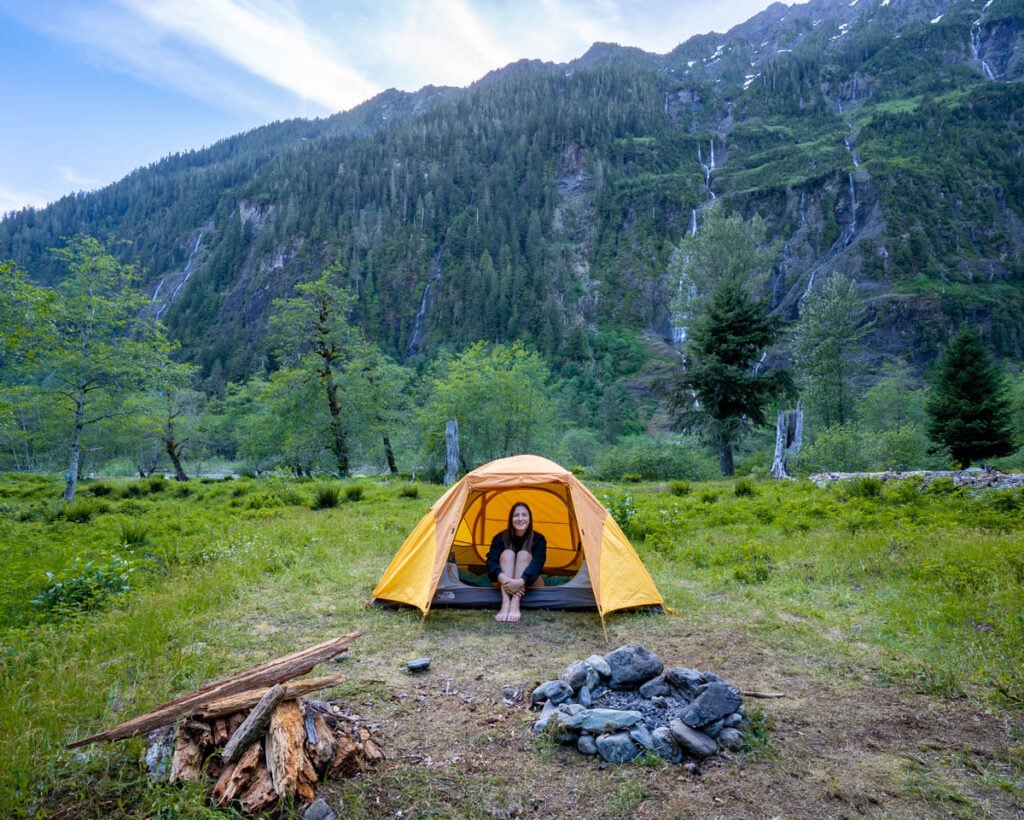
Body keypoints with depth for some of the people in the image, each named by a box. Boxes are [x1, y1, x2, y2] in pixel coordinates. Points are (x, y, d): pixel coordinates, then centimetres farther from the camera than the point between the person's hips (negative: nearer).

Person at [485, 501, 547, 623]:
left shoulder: (538, 539, -11)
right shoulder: (500, 538, -9)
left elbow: (537, 563, -28)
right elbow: (491, 561, -25)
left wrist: (521, 581, -48)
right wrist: (504, 579, -47)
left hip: (529, 584, 0)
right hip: (505, 583, 0)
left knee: (524, 554, -29)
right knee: (507, 553, -29)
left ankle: (515, 605, -47)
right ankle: (505, 605, -50)